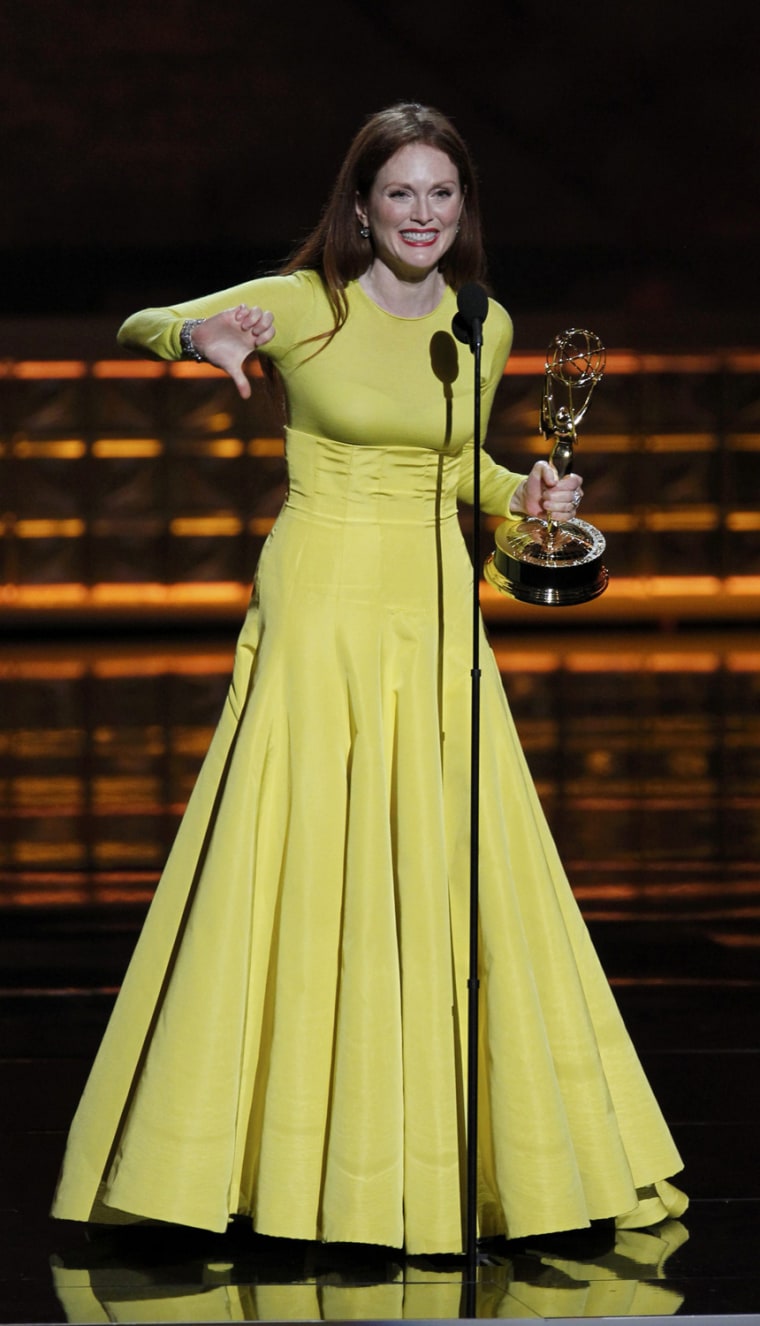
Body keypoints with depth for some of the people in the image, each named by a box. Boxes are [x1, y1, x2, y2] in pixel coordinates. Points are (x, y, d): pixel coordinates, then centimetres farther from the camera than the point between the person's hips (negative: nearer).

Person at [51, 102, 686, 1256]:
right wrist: (200, 334, -22)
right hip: (323, 603, -4)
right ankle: (294, 1147, 6)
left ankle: (452, 1150, 18)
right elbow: (136, 324, 0)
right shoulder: (303, 305, -5)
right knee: (305, 870, -4)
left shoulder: (484, 327, 8)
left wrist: (523, 495, 3)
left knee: (451, 873, 6)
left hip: (436, 610, 4)